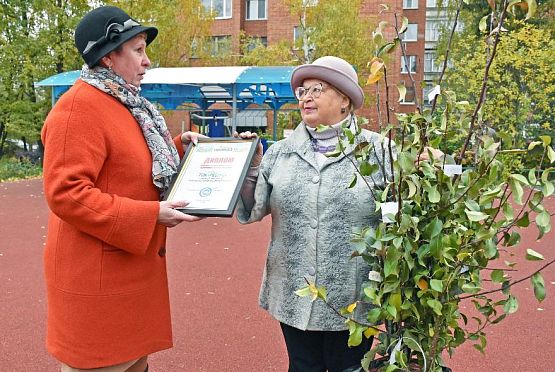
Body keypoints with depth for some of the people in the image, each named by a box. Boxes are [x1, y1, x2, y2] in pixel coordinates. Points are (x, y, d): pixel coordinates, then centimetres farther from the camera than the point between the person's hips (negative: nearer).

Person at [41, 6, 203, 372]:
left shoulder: (126, 105, 13)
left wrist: (177, 146, 8)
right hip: (98, 274, -9)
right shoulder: (78, 108, -18)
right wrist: (150, 215, -25)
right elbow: (65, 194, -25)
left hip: (134, 263, 9)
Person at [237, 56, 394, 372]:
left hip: (352, 300, -2)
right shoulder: (280, 153, 5)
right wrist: (251, 166, -10)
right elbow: (251, 212, 2)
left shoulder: (376, 150, -4)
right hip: (293, 297, 3)